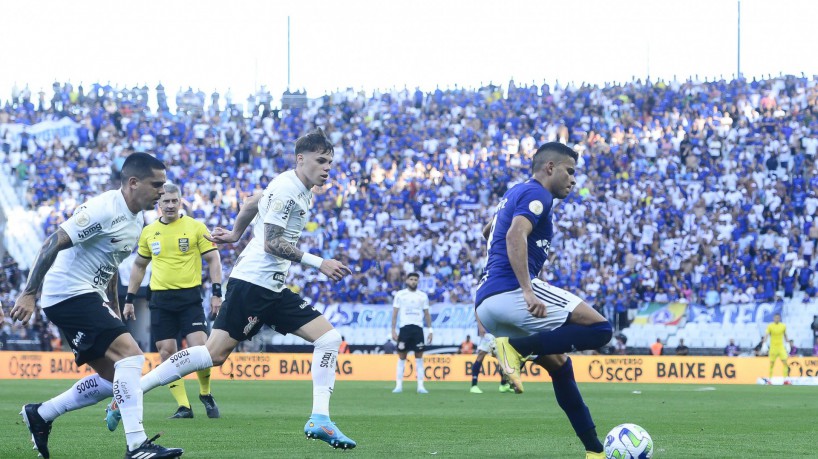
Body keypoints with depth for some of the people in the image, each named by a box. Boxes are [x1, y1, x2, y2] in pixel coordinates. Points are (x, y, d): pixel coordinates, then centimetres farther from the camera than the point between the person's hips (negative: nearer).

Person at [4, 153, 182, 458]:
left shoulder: (137, 220, 11)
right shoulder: (104, 210, -18)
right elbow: (53, 243, -22)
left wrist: (114, 311, 25)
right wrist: (29, 294, -26)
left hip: (89, 296, 10)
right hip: (69, 293, -10)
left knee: (113, 379, 8)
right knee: (130, 354, -22)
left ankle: (40, 415, 21)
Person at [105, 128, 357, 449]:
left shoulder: (300, 190, 14)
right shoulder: (285, 188, -14)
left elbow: (253, 203, 28)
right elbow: (271, 243, -19)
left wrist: (235, 234, 38)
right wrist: (319, 263, -20)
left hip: (275, 289, 10)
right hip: (253, 281, -10)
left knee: (329, 338, 0)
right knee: (214, 354, -12)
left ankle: (319, 420, -4)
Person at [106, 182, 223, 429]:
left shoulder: (196, 227, -1)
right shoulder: (148, 232, 9)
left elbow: (213, 259, 0)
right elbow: (139, 265, 19)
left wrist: (216, 293, -10)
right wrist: (129, 299, 16)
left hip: (190, 296, -3)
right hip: (160, 299, 3)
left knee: (199, 348, -14)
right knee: (167, 353, -3)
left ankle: (206, 394, 11)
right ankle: (183, 406, 3)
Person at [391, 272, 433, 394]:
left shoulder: (423, 296, 9)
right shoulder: (400, 295, 5)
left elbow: (427, 314, 12)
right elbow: (395, 314, 5)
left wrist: (430, 330, 5)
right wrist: (393, 330, -2)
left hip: (418, 329, 1)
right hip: (404, 328, -1)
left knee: (419, 357, -1)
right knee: (402, 357, 0)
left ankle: (420, 386, 1)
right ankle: (398, 385, 2)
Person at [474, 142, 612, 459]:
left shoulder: (515, 193, 27)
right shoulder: (537, 194, -2)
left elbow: (489, 231, 47)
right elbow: (515, 235, -21)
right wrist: (527, 290, -29)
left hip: (486, 302, 10)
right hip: (510, 291, -10)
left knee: (559, 364, 17)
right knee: (599, 329, -15)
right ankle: (516, 347, -21)